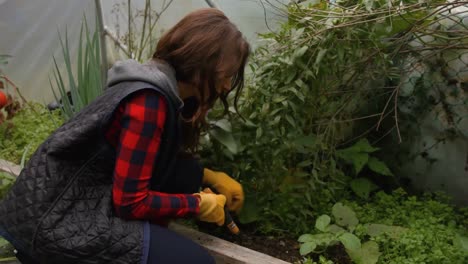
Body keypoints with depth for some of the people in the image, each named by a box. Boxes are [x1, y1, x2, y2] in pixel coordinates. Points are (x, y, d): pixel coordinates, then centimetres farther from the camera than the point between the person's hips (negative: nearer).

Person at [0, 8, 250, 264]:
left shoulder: (160, 86, 6)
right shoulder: (149, 100, -22)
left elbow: (163, 160, 20)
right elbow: (131, 202, -20)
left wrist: (210, 177, 10)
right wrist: (199, 204, -8)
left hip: (78, 199, 9)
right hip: (55, 223, -9)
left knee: (187, 174, 3)